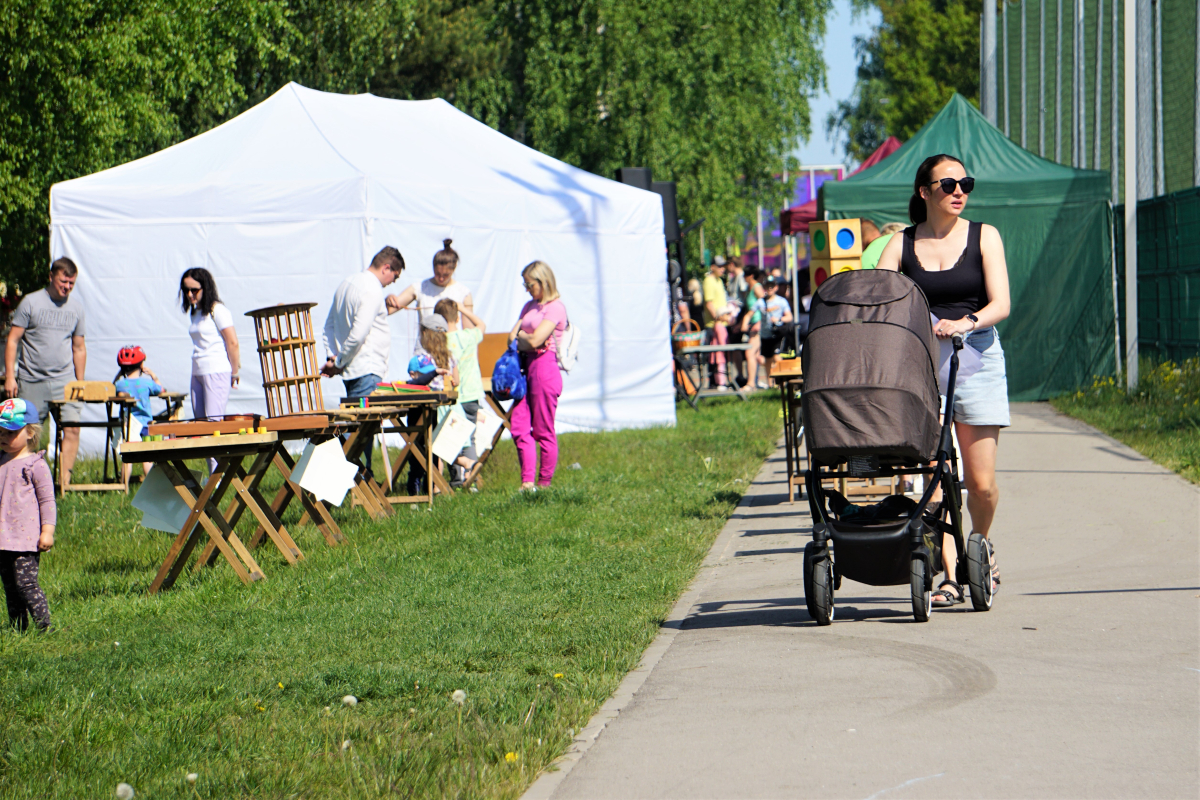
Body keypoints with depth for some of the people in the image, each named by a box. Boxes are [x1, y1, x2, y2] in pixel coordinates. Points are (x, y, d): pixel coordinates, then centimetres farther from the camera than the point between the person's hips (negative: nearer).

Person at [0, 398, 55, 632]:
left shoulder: (35, 465, -7)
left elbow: (47, 500, -7)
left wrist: (47, 532, -13)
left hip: (26, 538, -7)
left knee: (25, 583, -14)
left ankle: (44, 625, -9)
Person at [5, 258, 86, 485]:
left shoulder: (76, 307, 11)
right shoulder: (31, 302, 0)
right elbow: (13, 340, 0)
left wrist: (80, 383, 17)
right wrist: (10, 376, -7)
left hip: (65, 380, 2)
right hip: (32, 381, -2)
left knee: (72, 428, -12)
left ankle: (65, 481, -10)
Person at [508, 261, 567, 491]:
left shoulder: (555, 307, -8)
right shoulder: (530, 306, 20)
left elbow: (535, 340, -16)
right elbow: (512, 336, 14)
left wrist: (520, 336, 3)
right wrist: (522, 337, -7)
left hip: (544, 366, -8)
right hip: (525, 366, 8)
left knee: (543, 431, -1)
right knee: (519, 427, -1)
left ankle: (544, 483, 6)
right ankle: (527, 482, -1)